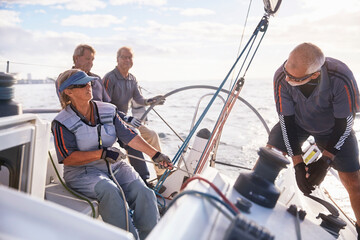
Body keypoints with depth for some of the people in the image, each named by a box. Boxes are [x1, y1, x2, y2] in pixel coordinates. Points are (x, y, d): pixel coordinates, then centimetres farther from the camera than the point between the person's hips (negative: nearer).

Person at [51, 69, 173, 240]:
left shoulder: (108, 110, 8)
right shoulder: (62, 123, -4)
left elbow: (128, 136, 2)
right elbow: (68, 158, -11)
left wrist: (155, 154, -8)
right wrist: (102, 153, -19)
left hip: (115, 166, 4)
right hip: (83, 172, -4)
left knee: (143, 193, -20)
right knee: (110, 190, -34)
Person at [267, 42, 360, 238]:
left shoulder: (341, 78, -36)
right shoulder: (282, 78, -32)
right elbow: (287, 121, -22)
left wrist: (325, 160, -28)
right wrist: (298, 164, -25)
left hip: (333, 128, -1)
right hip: (297, 123, 1)